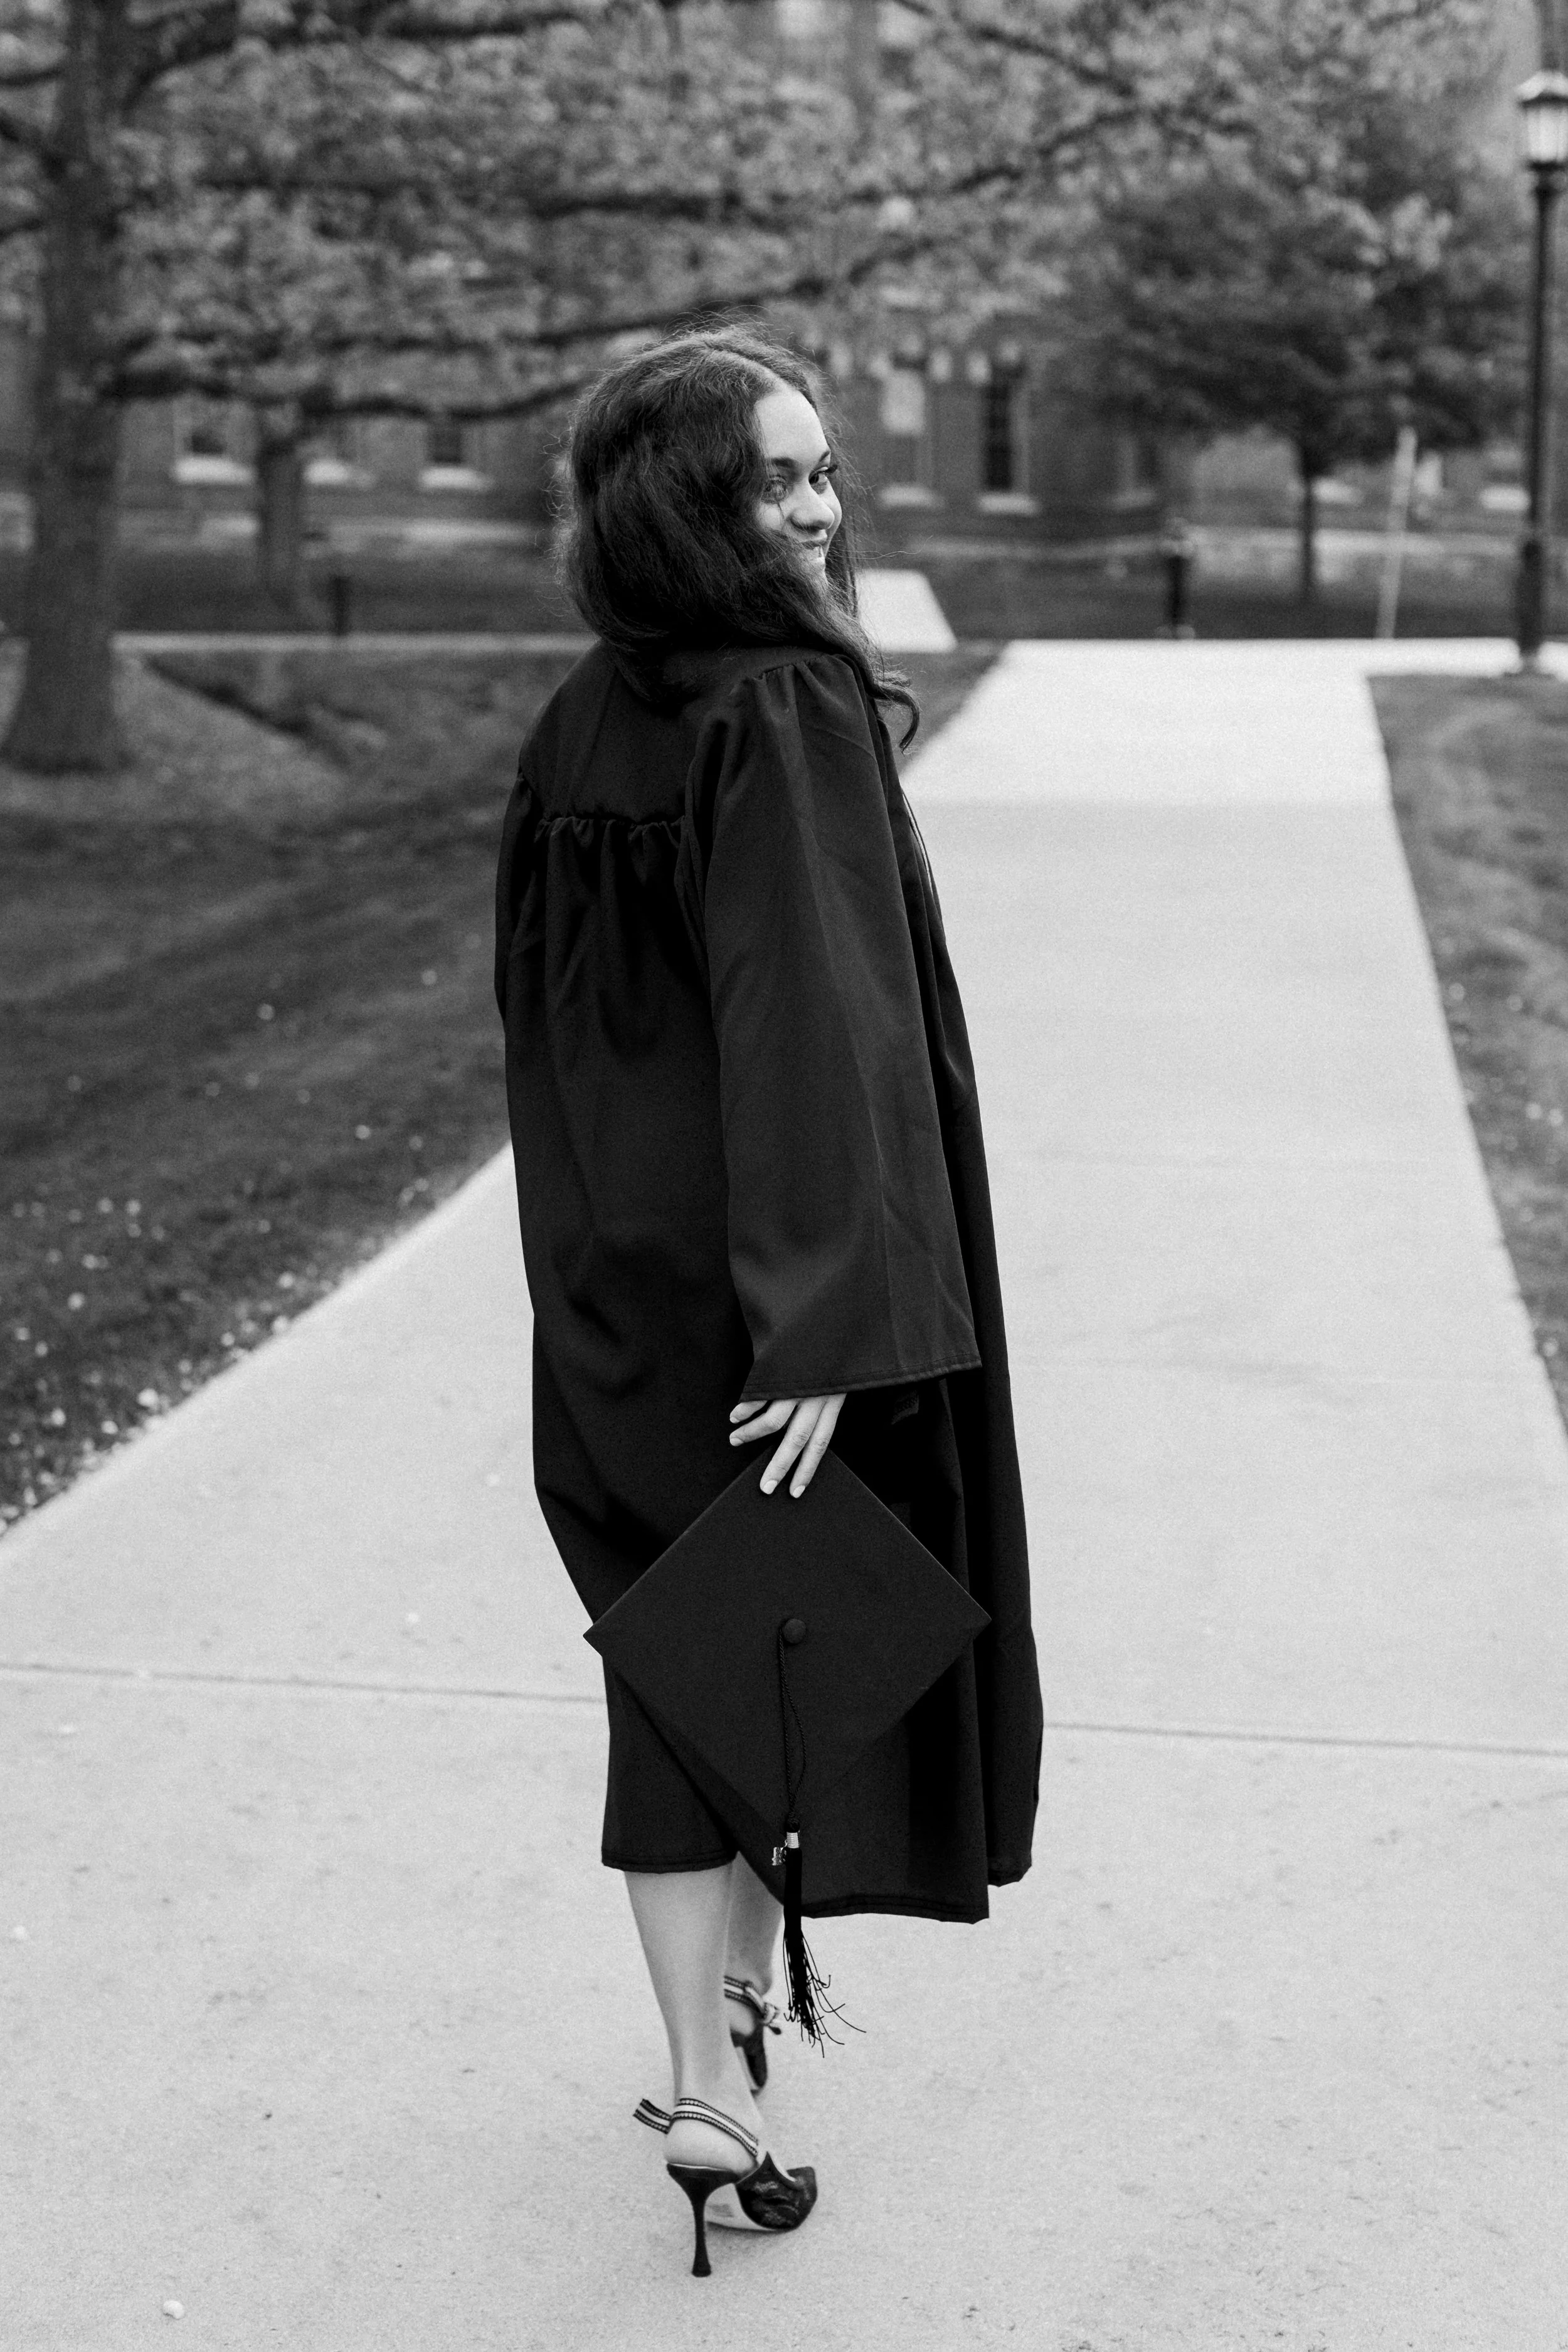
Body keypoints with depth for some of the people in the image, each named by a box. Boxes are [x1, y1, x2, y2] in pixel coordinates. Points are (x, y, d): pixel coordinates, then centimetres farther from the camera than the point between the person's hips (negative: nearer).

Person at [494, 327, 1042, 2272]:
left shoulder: (580, 726, 4)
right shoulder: (794, 716, -18)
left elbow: (538, 1011, 11)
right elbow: (805, 1018, -25)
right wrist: (826, 1323, -25)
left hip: (611, 1275, 6)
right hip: (769, 1281, -6)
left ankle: (708, 2059, 22)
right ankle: (733, 2025, 22)